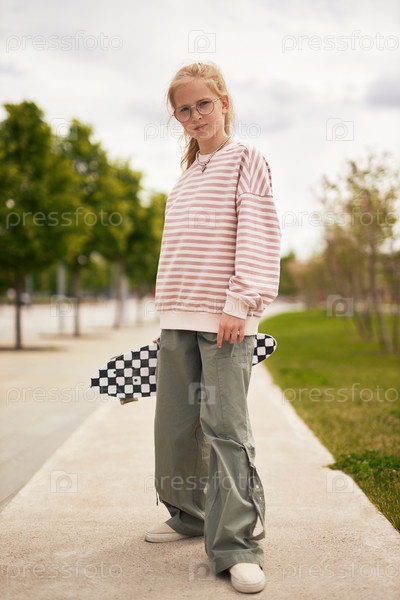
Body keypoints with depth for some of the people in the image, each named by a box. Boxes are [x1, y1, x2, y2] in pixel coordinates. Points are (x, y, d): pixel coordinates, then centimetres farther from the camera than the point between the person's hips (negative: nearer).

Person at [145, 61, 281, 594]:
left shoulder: (245, 159, 0)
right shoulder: (187, 173, 20)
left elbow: (257, 236, -9)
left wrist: (239, 302, -17)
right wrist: (170, 300, 16)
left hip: (225, 318, -7)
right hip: (178, 318, 7)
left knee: (225, 426, -8)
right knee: (177, 423, 11)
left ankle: (238, 545, -2)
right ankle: (190, 514, 28)